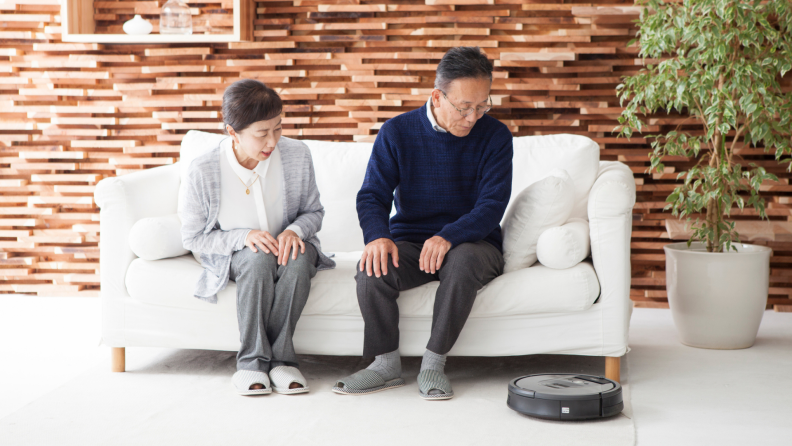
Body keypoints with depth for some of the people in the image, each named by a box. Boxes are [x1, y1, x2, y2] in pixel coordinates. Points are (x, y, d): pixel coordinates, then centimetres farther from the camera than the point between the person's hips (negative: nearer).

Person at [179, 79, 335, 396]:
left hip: (285, 244, 2)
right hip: (233, 255, -2)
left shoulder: (296, 155, -13)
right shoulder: (203, 172, -20)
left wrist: (295, 230, -23)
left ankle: (279, 357, -24)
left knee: (300, 257, -34)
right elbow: (193, 238, -10)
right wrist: (244, 237, -26)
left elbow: (314, 212, 2)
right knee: (259, 259, -37)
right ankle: (252, 361, -25)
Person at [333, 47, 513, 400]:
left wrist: (448, 237, -33)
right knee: (373, 268, -30)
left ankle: (433, 364, -23)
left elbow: (492, 205, -13)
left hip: (473, 242, -1)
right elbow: (372, 195, -4)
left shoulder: (495, 136, -4)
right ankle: (386, 363, -12)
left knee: (463, 261, -37)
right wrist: (378, 236, -28)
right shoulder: (397, 132, -1)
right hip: (410, 241, 1)